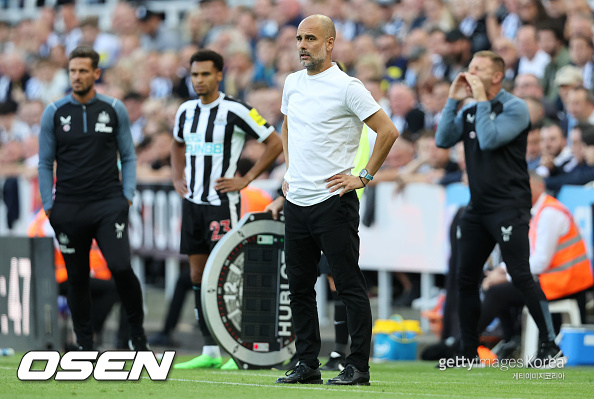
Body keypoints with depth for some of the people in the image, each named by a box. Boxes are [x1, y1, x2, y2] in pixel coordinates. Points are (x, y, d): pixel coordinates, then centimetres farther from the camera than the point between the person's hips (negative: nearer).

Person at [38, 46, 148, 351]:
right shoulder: (54, 113, 5)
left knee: (121, 267, -17)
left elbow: (128, 156, 11)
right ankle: (84, 345, 13)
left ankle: (137, 332, 1)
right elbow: (45, 163, 9)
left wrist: (127, 195, 0)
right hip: (68, 208, 1)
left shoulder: (114, 110, 5)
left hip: (108, 203, -1)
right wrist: (48, 205, 1)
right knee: (77, 278, 4)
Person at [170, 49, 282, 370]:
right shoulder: (186, 111, 9)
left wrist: (246, 180, -9)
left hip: (221, 202, -7)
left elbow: (274, 143, -6)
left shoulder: (235, 111, -10)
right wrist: (178, 178, 15)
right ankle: (210, 351, 10)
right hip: (192, 202, 7)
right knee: (198, 276, 6)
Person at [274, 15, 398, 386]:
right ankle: (307, 364, 15)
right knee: (299, 287, 9)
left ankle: (358, 367, -2)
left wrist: (364, 177, -9)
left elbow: (388, 131, -11)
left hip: (333, 200, -7)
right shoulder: (293, 84, 12)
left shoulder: (346, 87, -10)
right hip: (296, 201, 7)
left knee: (349, 285, -5)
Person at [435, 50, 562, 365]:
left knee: (521, 276, -13)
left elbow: (489, 140, -21)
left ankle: (550, 345, -8)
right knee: (465, 279, 6)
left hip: (509, 206, -7)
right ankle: (468, 353, 14)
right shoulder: (469, 110, 13)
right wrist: (453, 100, -1)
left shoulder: (515, 108, -8)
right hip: (477, 208, 7)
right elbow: (443, 139, 3)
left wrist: (481, 100, -15)